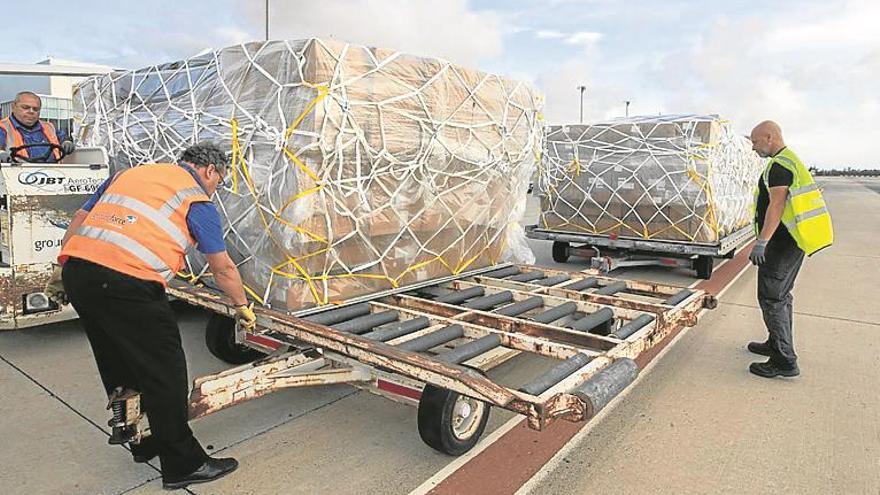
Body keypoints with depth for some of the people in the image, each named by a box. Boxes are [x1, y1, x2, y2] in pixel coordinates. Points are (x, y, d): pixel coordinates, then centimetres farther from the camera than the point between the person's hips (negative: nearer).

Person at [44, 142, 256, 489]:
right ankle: (183, 464, 13)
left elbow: (78, 221, 24)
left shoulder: (130, 172, 25)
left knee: (119, 367, 21)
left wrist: (63, 270, 32)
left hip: (77, 271, 8)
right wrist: (243, 307, 24)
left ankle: (143, 443, 37)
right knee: (165, 372, 3)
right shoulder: (198, 201, 6)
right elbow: (223, 270, 10)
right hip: (127, 283, -8)